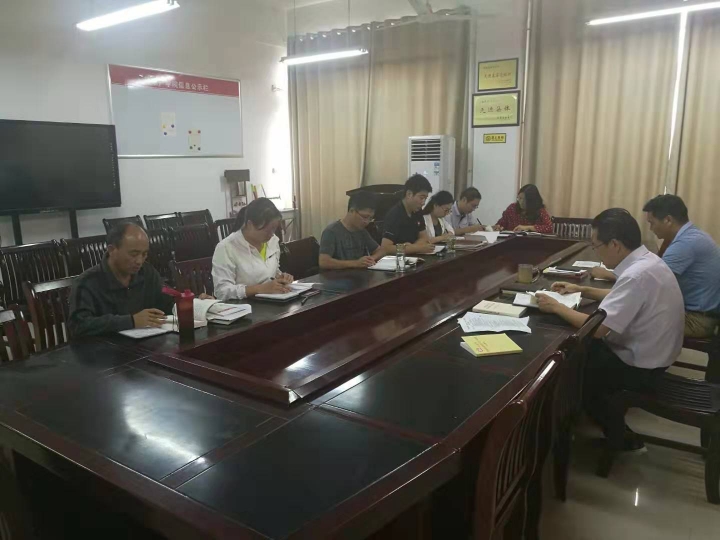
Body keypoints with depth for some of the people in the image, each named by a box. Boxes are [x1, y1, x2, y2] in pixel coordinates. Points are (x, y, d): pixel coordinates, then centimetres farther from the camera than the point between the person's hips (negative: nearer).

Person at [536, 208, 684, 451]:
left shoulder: (637, 275, -31)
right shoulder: (646, 260, 0)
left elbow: (598, 328, -32)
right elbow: (621, 298, 18)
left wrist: (556, 307, -20)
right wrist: (582, 290, 12)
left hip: (641, 366, -9)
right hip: (650, 352, 9)